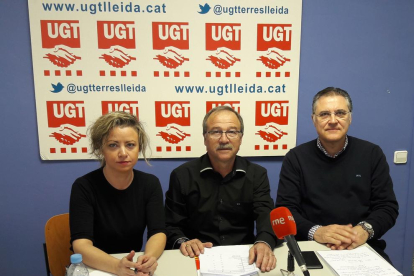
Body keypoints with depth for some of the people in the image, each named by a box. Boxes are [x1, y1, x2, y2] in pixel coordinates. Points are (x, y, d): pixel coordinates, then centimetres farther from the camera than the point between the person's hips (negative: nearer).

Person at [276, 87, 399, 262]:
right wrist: (315, 231, -22)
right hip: (310, 248, -2)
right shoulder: (296, 158, 0)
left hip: (362, 247, 2)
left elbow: (387, 206, 4)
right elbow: (285, 209, -5)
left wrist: (365, 229, -16)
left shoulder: (372, 154, 6)